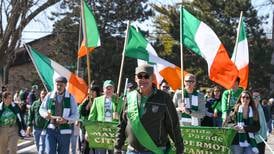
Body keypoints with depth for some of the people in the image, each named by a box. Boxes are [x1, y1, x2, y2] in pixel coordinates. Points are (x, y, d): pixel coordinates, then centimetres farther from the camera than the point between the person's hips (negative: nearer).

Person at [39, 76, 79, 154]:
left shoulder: (70, 97, 2)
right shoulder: (49, 96, 4)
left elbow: (76, 115, 1)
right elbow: (41, 109, 13)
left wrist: (66, 120, -19)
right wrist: (45, 114, -11)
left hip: (64, 131, 0)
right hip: (51, 129, 0)